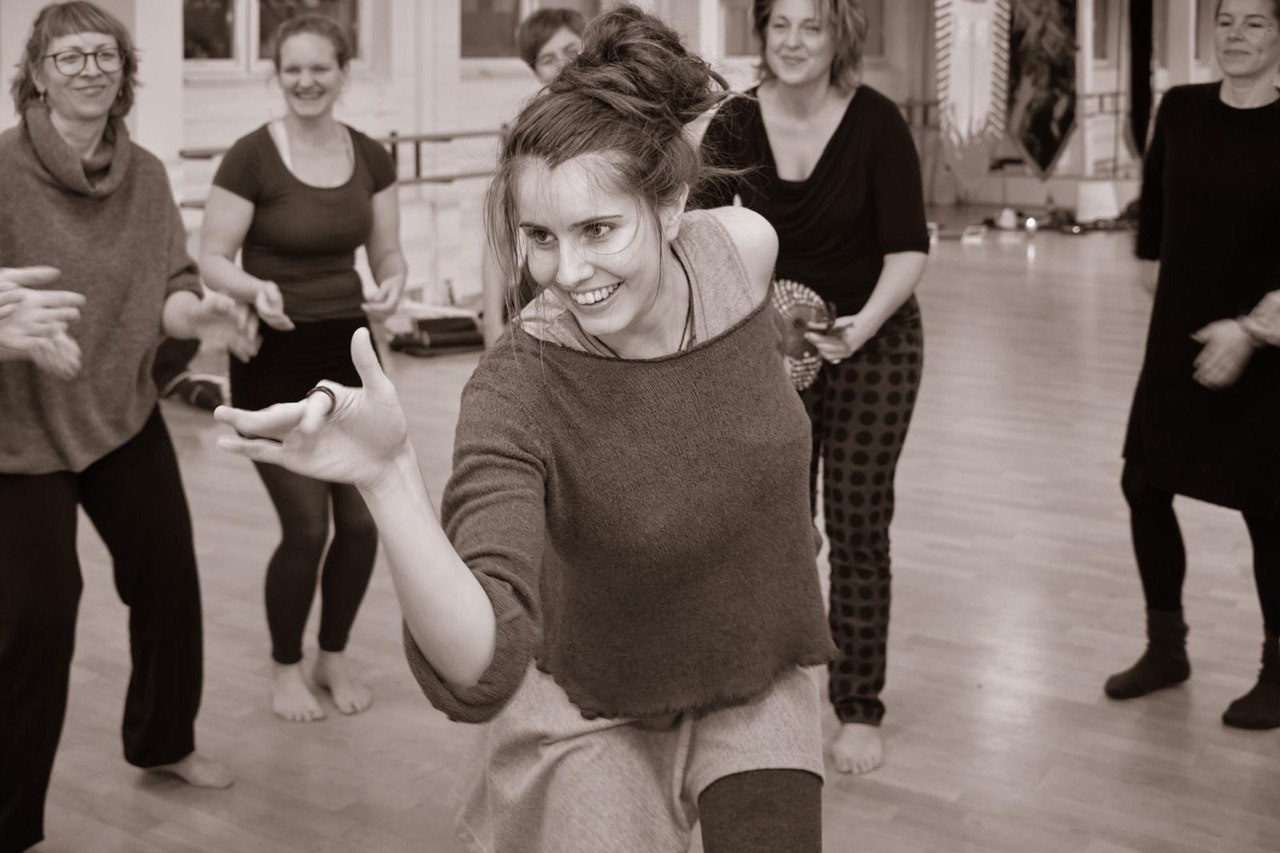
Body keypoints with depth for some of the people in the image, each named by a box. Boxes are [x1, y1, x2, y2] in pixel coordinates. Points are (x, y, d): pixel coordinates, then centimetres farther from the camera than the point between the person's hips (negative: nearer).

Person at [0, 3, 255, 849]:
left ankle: (164, 740, 40)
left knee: (170, 575, 14)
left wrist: (201, 313, -24)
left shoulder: (144, 175, 0)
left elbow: (168, 293, -1)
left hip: (124, 415, 5)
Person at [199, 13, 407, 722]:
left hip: (350, 351, 4)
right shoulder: (251, 158, -11)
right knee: (306, 526, -5)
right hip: (274, 360, -4)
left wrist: (392, 285, -12)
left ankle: (334, 656, 27)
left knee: (362, 521, 3)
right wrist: (255, 289, -29)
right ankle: (286, 667, 20)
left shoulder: (371, 158, 2)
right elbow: (212, 258, -8)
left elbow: (387, 252, 10)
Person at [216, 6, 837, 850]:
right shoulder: (517, 394, -31)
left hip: (759, 688, 3)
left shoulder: (744, 248, -19)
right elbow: (476, 674, -42)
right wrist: (390, 477, -54)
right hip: (597, 714, -3)